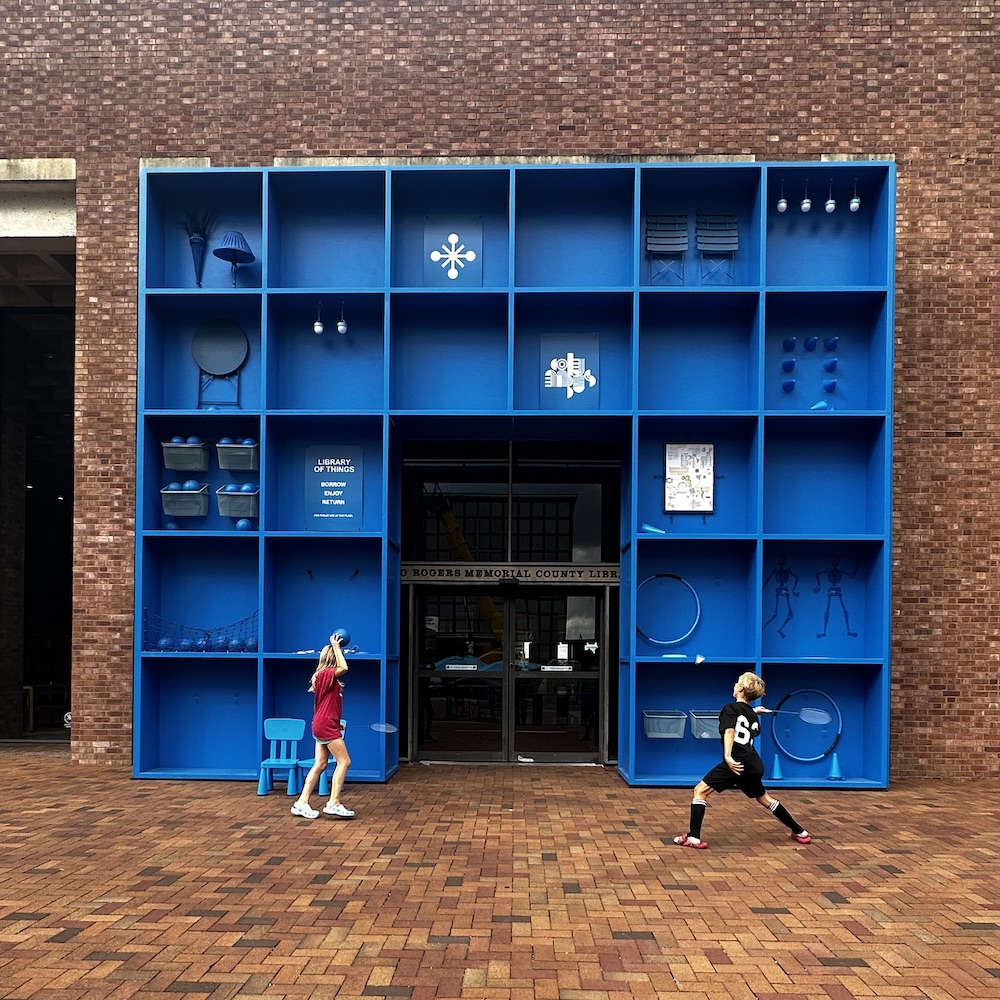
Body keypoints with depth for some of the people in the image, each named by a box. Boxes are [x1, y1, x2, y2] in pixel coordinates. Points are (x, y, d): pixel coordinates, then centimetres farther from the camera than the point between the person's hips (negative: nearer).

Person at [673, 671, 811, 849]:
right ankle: (799, 832, 37)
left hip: (736, 763, -8)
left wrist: (727, 756, -31)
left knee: (700, 790, -4)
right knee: (764, 798, 28)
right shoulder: (752, 714, 18)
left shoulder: (731, 708, -1)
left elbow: (730, 731, -20)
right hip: (753, 764, 8)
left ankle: (693, 837, -13)